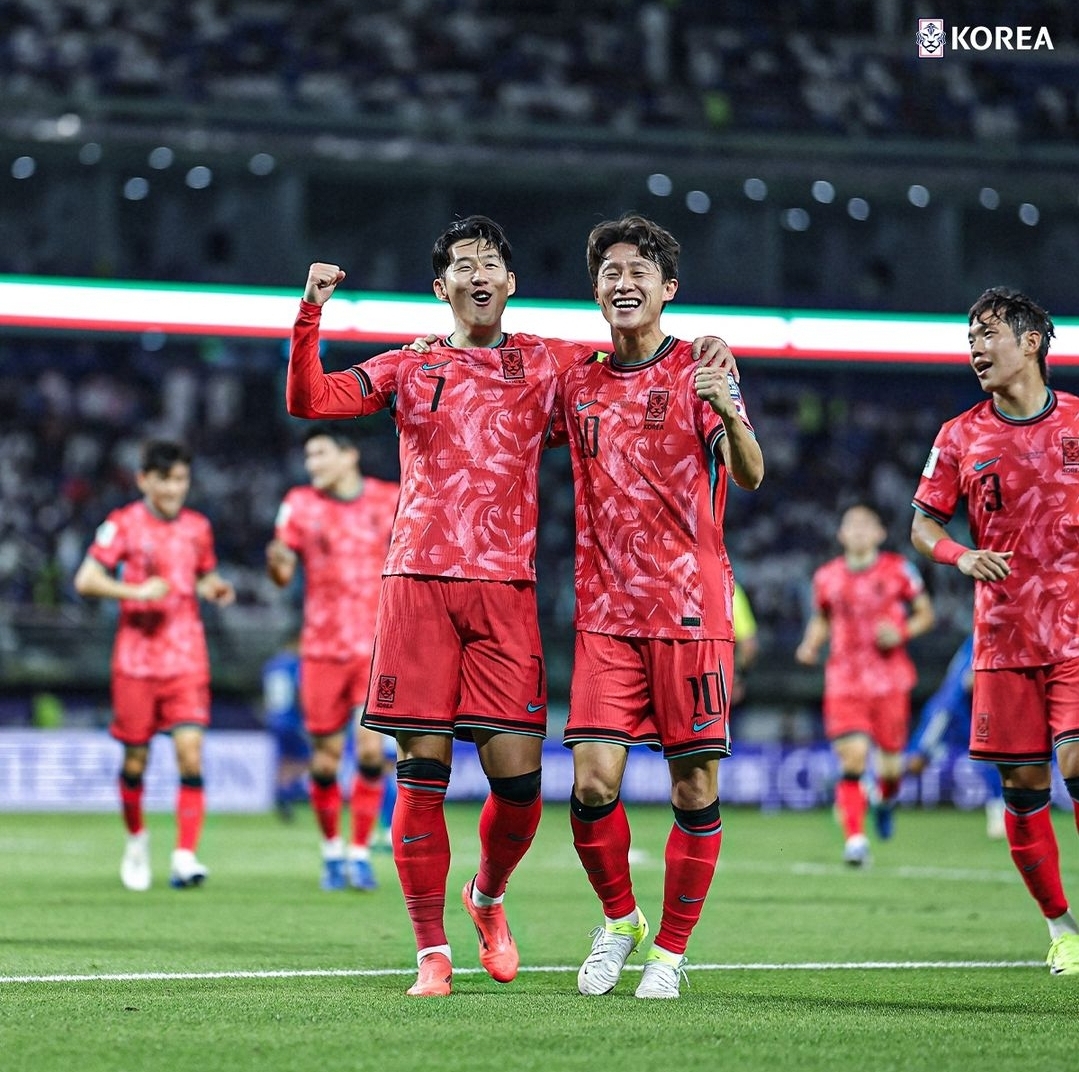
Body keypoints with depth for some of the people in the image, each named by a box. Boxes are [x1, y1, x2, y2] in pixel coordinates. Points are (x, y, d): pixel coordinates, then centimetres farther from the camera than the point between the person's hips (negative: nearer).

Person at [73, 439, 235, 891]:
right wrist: (137, 592, -20)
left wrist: (215, 588, 0)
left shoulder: (198, 527, 8)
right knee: (135, 758, 6)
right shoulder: (124, 524, -3)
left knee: (190, 752, -13)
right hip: (136, 660, -2)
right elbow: (85, 580, -8)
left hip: (187, 660, 2)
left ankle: (185, 857, -17)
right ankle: (137, 839, 31)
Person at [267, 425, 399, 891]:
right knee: (326, 759, 2)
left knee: (370, 748, -14)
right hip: (322, 649, 1)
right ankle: (332, 852, 21)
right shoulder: (300, 504, 2)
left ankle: (360, 853, -4)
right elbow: (283, 575, -1)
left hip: (377, 647, -1)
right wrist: (276, 562, -23)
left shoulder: (391, 499, 2)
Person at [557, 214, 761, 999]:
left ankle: (671, 950, 13)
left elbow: (750, 476, -15)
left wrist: (729, 415, -36)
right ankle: (619, 920, 16)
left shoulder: (700, 370, -2)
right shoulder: (578, 384, 10)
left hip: (691, 609, -3)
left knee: (695, 789, -1)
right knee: (593, 785, -8)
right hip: (606, 613, 3)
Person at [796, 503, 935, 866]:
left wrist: (902, 632, -12)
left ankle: (886, 801, 43)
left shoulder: (898, 570, -1)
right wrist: (810, 646, 0)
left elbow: (925, 614, 8)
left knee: (890, 763, 6)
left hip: (890, 681, 0)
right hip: (844, 682, 0)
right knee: (852, 758, -15)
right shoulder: (827, 577, 4)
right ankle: (855, 839, -13)